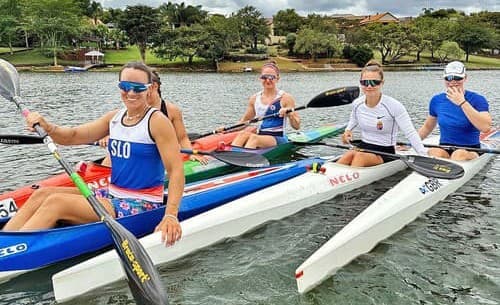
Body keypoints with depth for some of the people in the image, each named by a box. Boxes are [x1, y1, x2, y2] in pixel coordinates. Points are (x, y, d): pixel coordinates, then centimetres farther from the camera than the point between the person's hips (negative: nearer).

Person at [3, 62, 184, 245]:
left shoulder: (157, 121, -12)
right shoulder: (114, 118, 9)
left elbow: (176, 170, -18)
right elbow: (72, 137, 5)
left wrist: (171, 215, -29)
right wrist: (46, 126, -16)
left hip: (141, 207, -7)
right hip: (112, 196, 7)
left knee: (55, 202, -18)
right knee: (42, 194, -4)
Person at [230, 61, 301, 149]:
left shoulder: (285, 98, -2)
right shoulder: (255, 98, 11)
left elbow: (297, 126, -4)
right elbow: (244, 121, 23)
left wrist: (290, 114, -24)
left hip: (279, 139, -4)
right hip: (259, 137, 4)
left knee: (254, 138, -34)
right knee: (243, 133, -28)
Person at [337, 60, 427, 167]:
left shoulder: (394, 106, -13)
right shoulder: (357, 104, 1)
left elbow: (411, 133, -14)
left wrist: (424, 156, -22)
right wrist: (348, 131, 5)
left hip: (385, 153, -4)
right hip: (362, 147, 4)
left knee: (360, 156, -35)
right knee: (349, 155, -32)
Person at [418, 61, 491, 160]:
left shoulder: (477, 99, -3)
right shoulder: (436, 100, 8)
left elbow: (486, 127, -22)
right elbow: (427, 127, 24)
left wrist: (462, 103, -22)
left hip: (470, 151, -2)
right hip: (444, 149, 2)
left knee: (459, 155, -37)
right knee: (433, 152, -33)